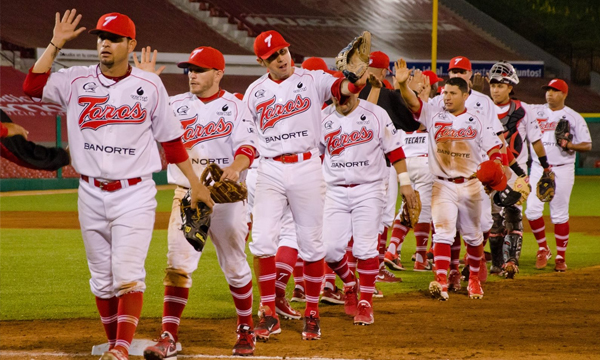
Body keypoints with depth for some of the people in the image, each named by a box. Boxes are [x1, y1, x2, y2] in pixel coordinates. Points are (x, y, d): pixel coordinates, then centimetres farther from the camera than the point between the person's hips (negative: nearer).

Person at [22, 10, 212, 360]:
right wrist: (56, 44, -11)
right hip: (92, 196, 3)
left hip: (135, 195, -3)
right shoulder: (77, 81, 3)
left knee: (128, 275, -14)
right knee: (102, 279, 8)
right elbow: (33, 86, -11)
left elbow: (171, 138, 7)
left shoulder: (149, 85, 1)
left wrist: (195, 182, 7)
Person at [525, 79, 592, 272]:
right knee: (532, 210, -8)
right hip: (539, 169, 2)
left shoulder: (574, 117, 2)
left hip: (563, 170, -2)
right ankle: (542, 248, 12)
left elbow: (587, 145, 2)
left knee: (560, 215, 1)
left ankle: (560, 256, 11)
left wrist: (570, 145, -16)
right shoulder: (535, 111, 7)